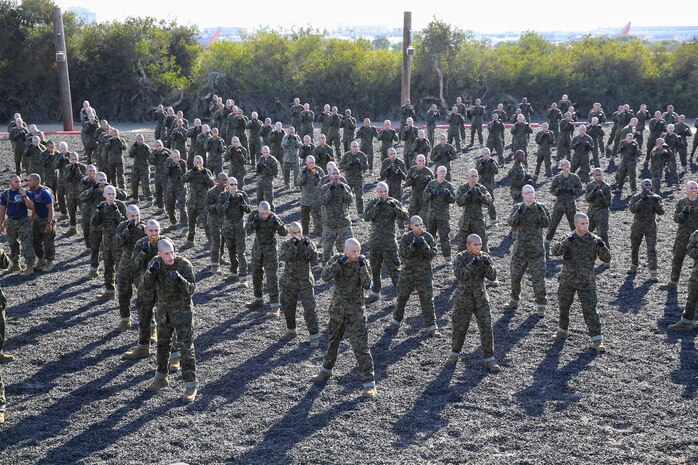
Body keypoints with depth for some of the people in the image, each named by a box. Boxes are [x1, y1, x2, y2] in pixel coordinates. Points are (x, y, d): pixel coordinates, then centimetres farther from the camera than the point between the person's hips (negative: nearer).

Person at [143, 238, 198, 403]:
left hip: (182, 310, -5)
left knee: (186, 347, -5)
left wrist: (180, 280, -40)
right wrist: (151, 271, -31)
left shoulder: (184, 264, -19)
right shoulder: (156, 262, -5)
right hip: (164, 309, 5)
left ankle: (191, 385, 1)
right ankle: (161, 378, 37)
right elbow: (147, 284, -12)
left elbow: (191, 289, -21)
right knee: (162, 344, 19)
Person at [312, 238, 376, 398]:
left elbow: (367, 285, -18)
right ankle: (326, 370, 43)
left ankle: (369, 382, -3)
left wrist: (363, 266, -27)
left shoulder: (362, 263, -9)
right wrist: (339, 263, -29)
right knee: (332, 340, 21)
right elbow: (325, 277, -19)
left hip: (356, 311, -3)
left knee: (361, 346, -7)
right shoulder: (337, 259, -6)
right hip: (337, 309, 3)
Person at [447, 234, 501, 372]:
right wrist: (472, 265, -36)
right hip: (464, 299, -2)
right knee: (459, 328, 7)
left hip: (481, 299, 2)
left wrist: (488, 265, -27)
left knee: (486, 328, -2)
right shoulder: (460, 258, -10)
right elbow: (459, 275, -24)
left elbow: (493, 277, -8)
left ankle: (489, 359, 8)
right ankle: (455, 354, 29)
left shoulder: (485, 257, -2)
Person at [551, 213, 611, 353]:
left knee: (590, 310, -6)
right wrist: (567, 241, -35)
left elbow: (606, 259, -9)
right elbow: (555, 251, -20)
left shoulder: (594, 240, -7)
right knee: (563, 306, 17)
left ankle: (597, 340, -1)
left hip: (586, 282, -2)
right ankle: (563, 330, 39)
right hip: (567, 280, 2)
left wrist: (602, 246, -27)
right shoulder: (568, 239, -4)